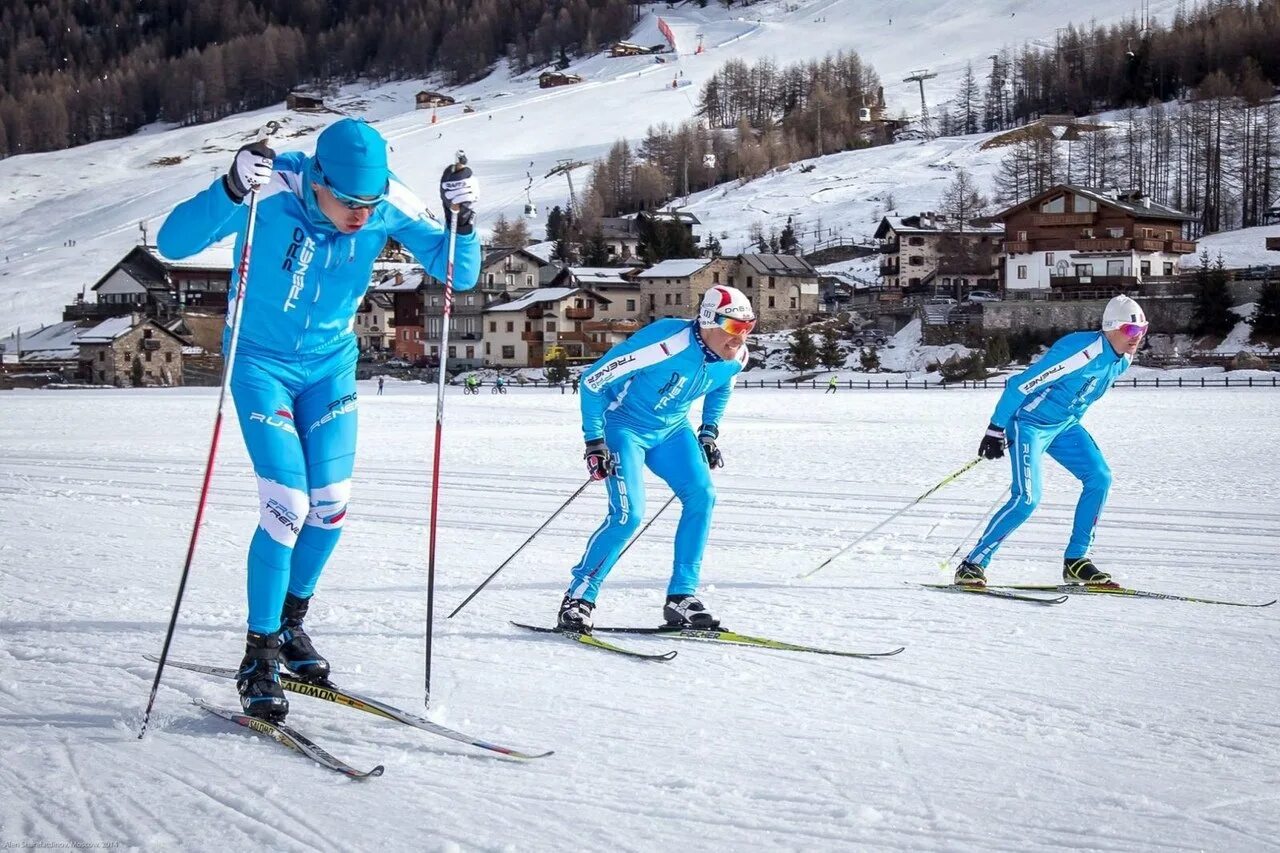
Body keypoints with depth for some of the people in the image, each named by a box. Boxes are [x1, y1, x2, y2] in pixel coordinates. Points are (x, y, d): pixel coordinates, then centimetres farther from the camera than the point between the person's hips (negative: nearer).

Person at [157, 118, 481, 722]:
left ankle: (291, 623, 27)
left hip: (331, 362, 4)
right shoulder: (273, 191, -28)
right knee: (288, 505, -14)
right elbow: (173, 243, -33)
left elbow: (458, 275, -12)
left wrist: (461, 220, -32)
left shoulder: (389, 204, -19)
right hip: (261, 360, -4)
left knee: (331, 504, 2)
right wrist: (231, 189, -49)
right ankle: (259, 655, 1)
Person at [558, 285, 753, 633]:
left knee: (701, 495, -13)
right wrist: (594, 442, -22)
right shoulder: (667, 343, -33)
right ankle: (578, 598, -3)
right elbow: (592, 380, -24)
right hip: (625, 425, -6)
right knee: (628, 513, -19)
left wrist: (708, 433, 9)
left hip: (671, 429, 6)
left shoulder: (735, 357, -12)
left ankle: (681, 597, -3)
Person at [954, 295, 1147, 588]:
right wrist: (995, 430, -20)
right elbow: (1021, 384, -23)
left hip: (1064, 425, 8)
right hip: (1030, 423, -8)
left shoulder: (1121, 359, -1)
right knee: (1027, 498, -18)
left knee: (1100, 478, -6)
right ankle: (972, 564, -8)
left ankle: (1075, 561, 4)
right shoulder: (1082, 352, -28)